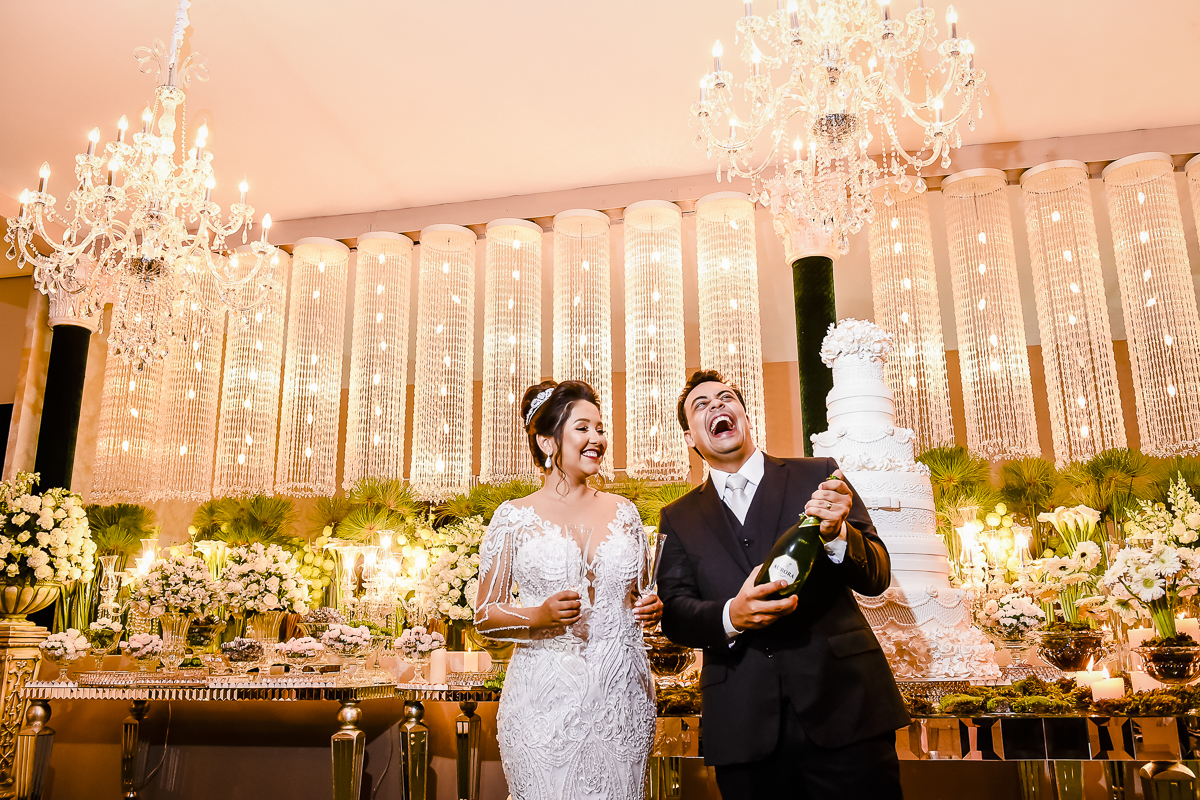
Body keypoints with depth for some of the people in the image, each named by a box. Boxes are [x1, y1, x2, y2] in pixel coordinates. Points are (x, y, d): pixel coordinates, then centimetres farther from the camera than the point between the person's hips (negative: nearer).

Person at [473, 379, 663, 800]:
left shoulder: (624, 511, 8)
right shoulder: (515, 517, -3)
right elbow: (484, 615, 0)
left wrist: (652, 609, -3)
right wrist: (539, 616, -17)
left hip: (623, 697, 3)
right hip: (546, 699, -3)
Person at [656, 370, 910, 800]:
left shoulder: (819, 476, 5)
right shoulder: (679, 518, 9)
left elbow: (877, 576, 2)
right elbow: (674, 612, 2)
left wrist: (836, 534, -20)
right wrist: (730, 616, -18)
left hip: (844, 706, 0)